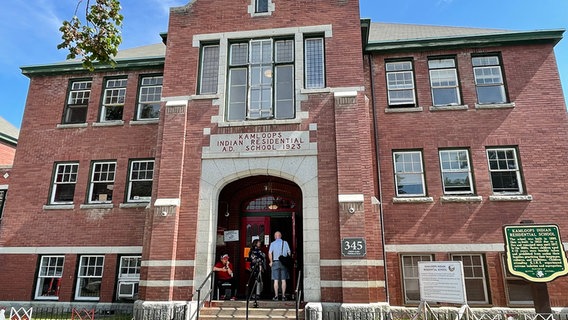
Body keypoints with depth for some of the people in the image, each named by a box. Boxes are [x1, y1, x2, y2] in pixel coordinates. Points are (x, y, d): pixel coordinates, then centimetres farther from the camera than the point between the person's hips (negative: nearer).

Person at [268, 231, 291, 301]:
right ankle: (283, 296, 5)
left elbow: (270, 253, -8)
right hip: (284, 262, 1)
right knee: (283, 280, 5)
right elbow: (289, 252, 3)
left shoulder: (273, 243, 1)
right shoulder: (285, 243, 6)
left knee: (276, 280, 2)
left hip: (275, 262, -1)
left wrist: (271, 261, 0)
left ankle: (276, 296, 2)